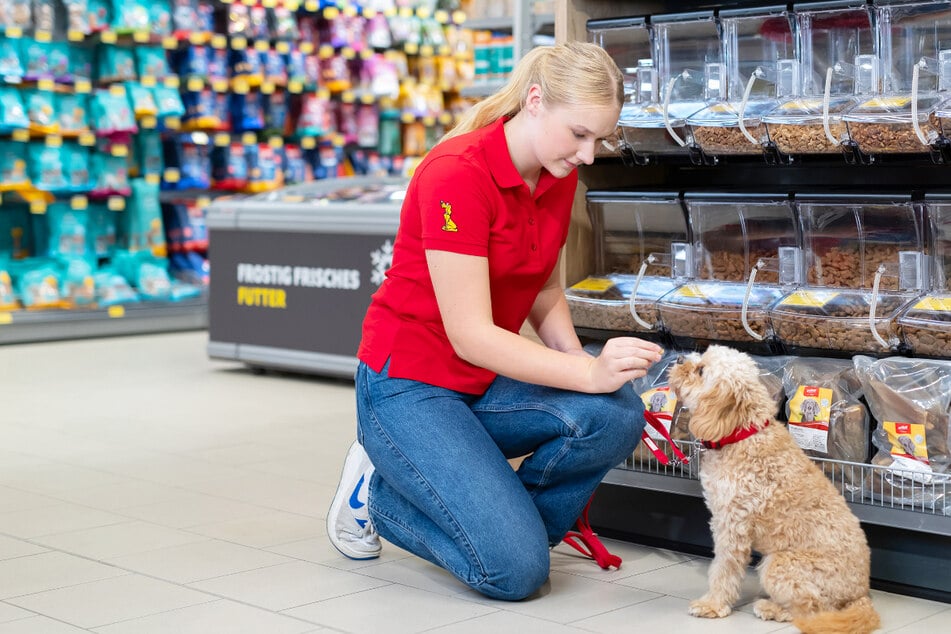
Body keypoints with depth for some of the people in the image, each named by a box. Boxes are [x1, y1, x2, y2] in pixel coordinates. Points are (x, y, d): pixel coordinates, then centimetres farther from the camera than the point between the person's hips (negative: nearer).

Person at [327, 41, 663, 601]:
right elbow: (471, 335, -26)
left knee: (617, 414, -24)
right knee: (516, 571, -21)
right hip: (409, 386, -7)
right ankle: (381, 493, 6)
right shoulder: (457, 173, -24)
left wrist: (582, 361, -8)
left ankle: (505, 520, 1)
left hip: (489, 383, 7)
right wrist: (589, 374, -35)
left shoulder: (560, 177, 0)